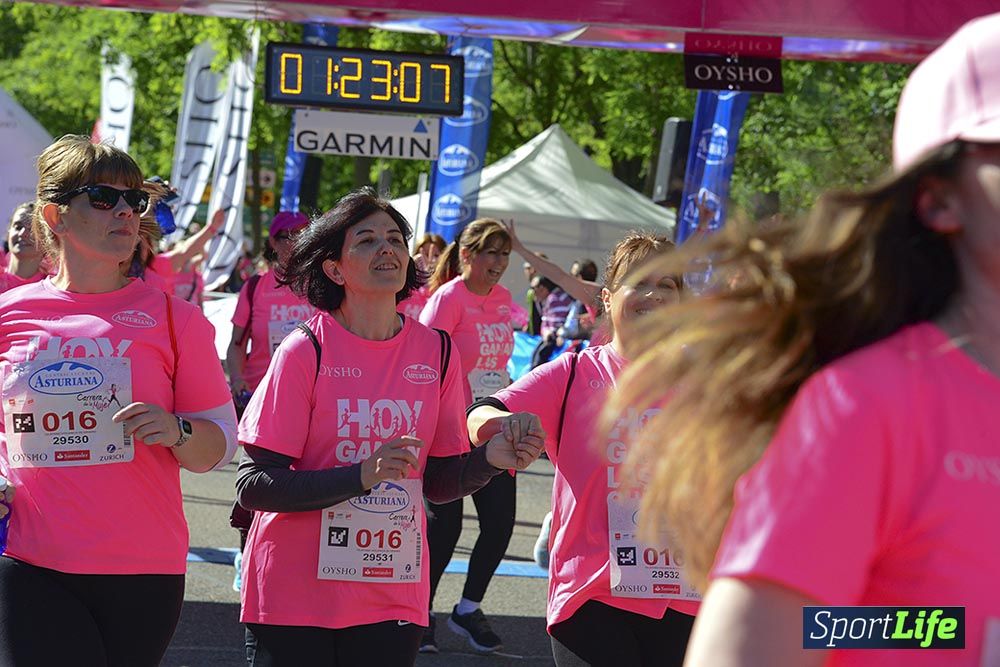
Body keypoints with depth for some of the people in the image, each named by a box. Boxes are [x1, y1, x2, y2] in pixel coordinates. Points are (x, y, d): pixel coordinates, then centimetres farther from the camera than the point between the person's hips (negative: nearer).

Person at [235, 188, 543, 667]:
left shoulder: (436, 352, 2)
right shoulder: (306, 350, -9)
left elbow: (437, 482, 9)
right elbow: (254, 486, -14)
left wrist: (486, 460, -12)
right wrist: (362, 475, -25)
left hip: (394, 603, 3)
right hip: (296, 601, -3)